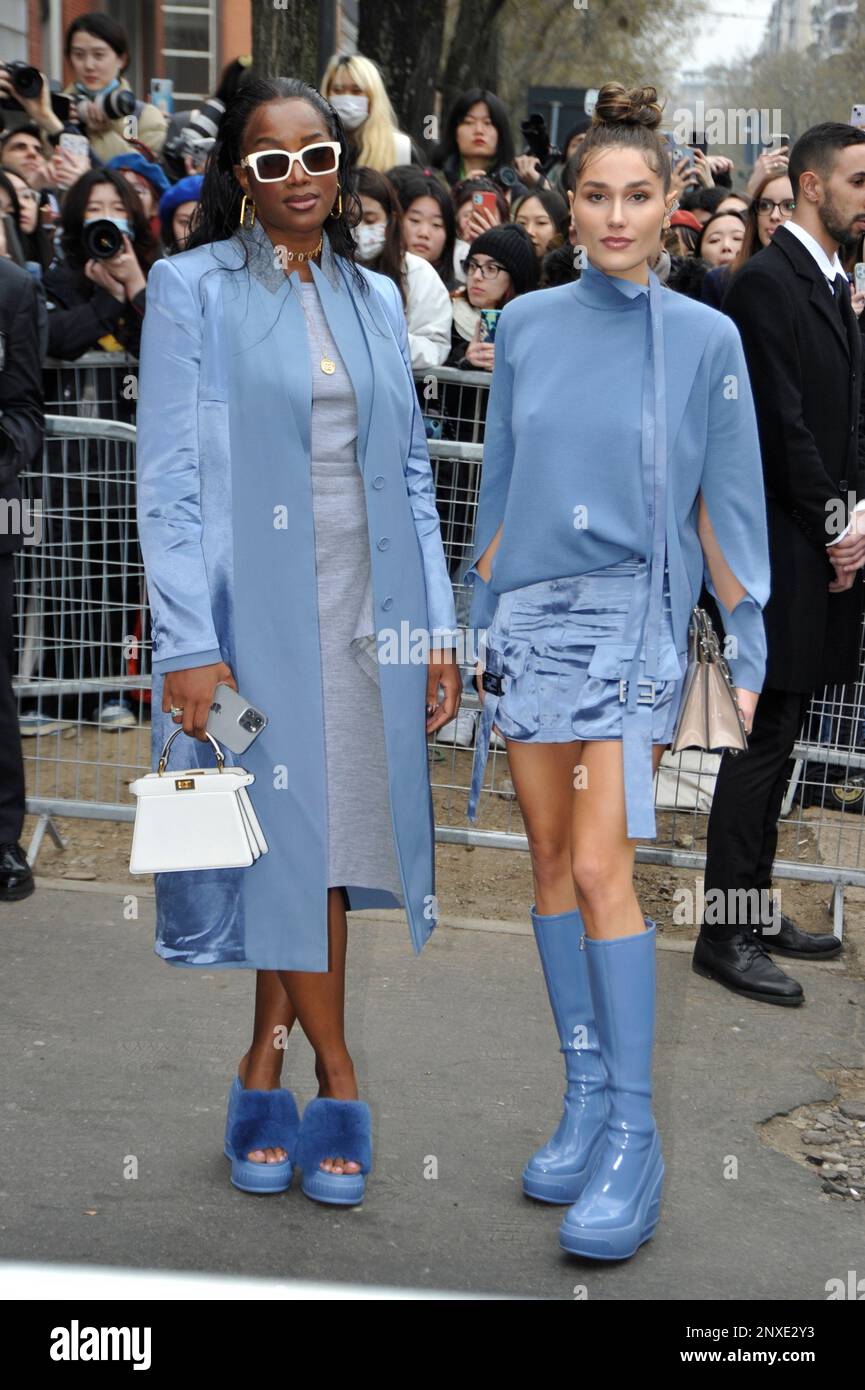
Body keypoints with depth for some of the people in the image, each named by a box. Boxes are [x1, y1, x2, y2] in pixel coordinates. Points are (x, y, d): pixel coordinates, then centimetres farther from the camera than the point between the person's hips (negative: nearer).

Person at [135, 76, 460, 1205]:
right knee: (287, 839, 0)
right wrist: (190, 644, -15)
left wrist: (438, 624, 7)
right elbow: (168, 478, -7)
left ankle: (265, 1063, 20)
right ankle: (335, 1083, 14)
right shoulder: (190, 289, -1)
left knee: (335, 840, 6)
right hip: (253, 612, -4)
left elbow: (409, 471, 14)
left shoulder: (375, 298, 13)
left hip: (367, 612, 4)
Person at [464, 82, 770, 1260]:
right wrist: (480, 619, 12)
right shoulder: (525, 327, 7)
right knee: (552, 861, 6)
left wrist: (748, 658, -1)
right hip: (528, 614, 4)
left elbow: (725, 506, 1)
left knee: (600, 867, -13)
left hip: (635, 616, -4)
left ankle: (633, 1135, -7)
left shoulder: (705, 338, -1)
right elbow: (499, 490, 12)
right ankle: (587, 1098, 16)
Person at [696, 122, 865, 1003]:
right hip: (782, 545, -9)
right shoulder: (768, 281, -11)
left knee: (778, 737, 13)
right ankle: (725, 934, 2)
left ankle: (754, 910, 21)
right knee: (765, 738, -5)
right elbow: (784, 423, -16)